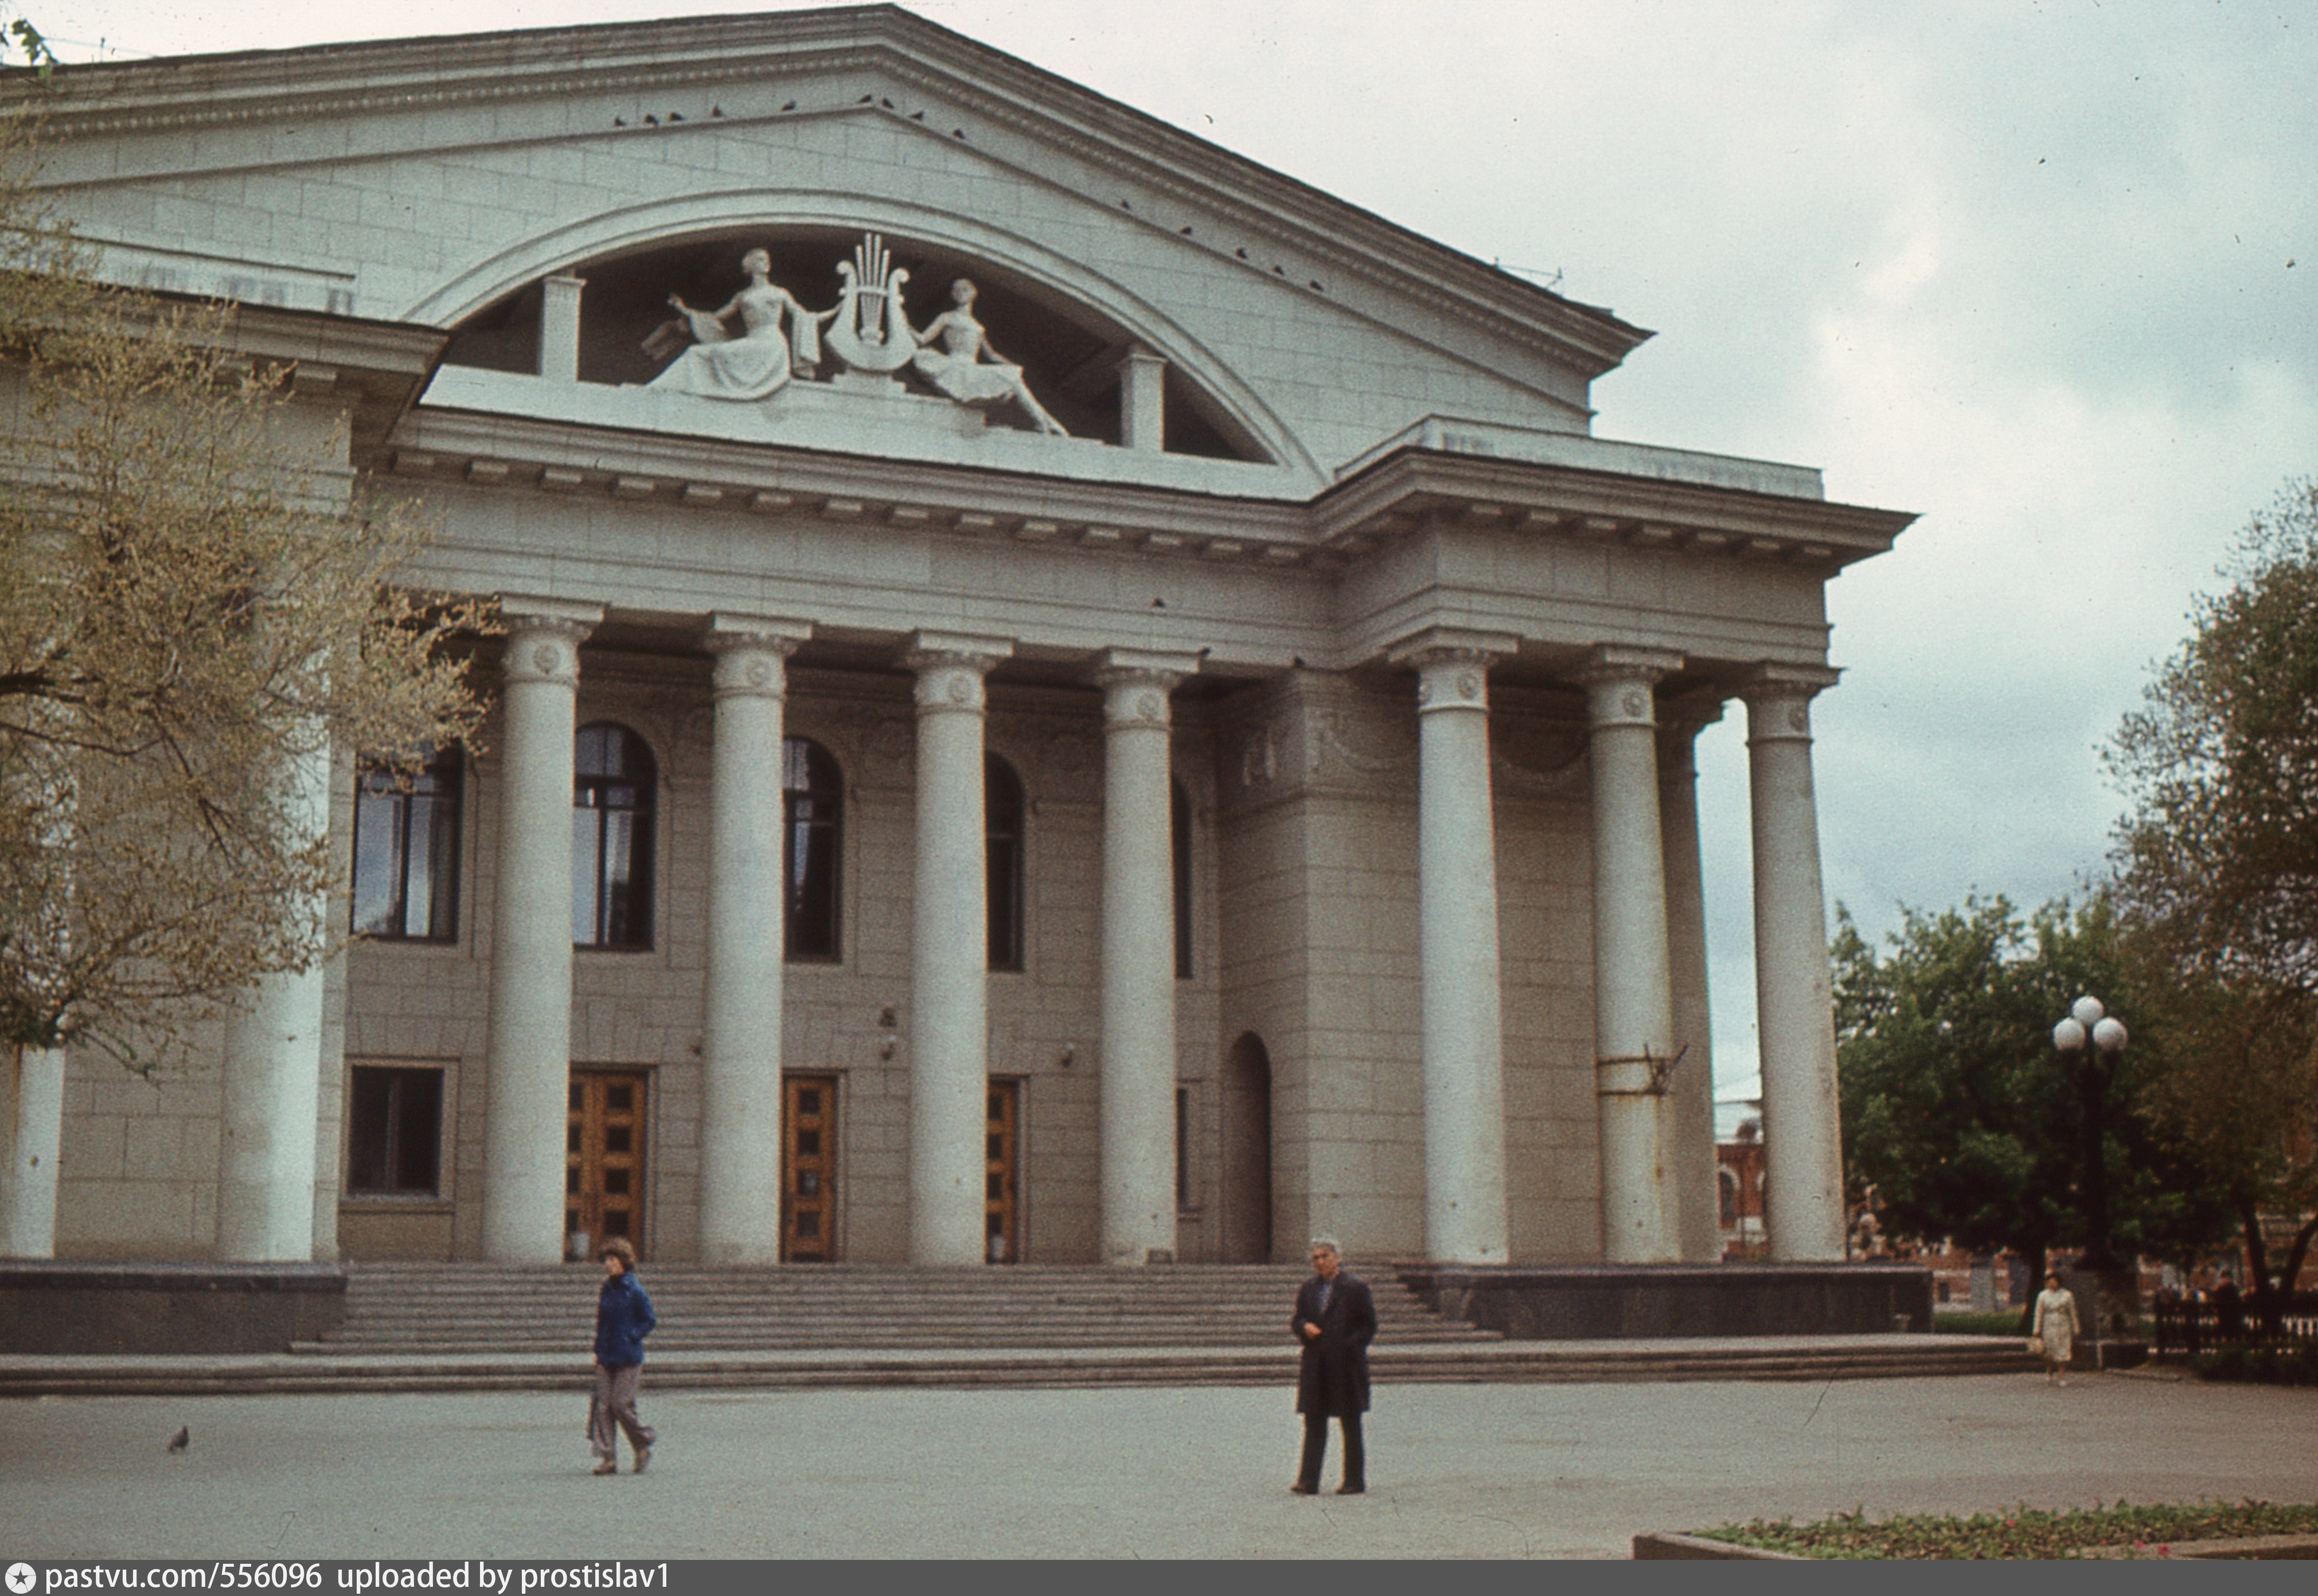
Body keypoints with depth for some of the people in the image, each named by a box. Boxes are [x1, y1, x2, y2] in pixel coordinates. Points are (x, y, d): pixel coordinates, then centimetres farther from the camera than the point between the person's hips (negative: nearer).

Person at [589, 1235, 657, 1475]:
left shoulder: (634, 1290, -8)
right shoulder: (606, 1289, 11)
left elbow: (650, 1321, -5)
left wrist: (631, 1337, -13)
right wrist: (598, 1350, 12)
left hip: (628, 1358, -6)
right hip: (606, 1358, 6)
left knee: (621, 1405, -8)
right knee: (602, 1406, -1)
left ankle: (644, 1443, 15)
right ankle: (608, 1459, 2)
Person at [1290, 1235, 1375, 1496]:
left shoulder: (1355, 1289, -2)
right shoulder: (1308, 1289, 12)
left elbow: (1369, 1326, -2)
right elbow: (1297, 1320, 17)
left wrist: (1349, 1347, -14)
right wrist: (1304, 1327, -6)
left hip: (1346, 1367, -4)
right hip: (1315, 1367, 4)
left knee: (1351, 1425, 4)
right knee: (1314, 1424, 2)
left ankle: (1355, 1481, 12)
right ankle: (1308, 1482, 1)